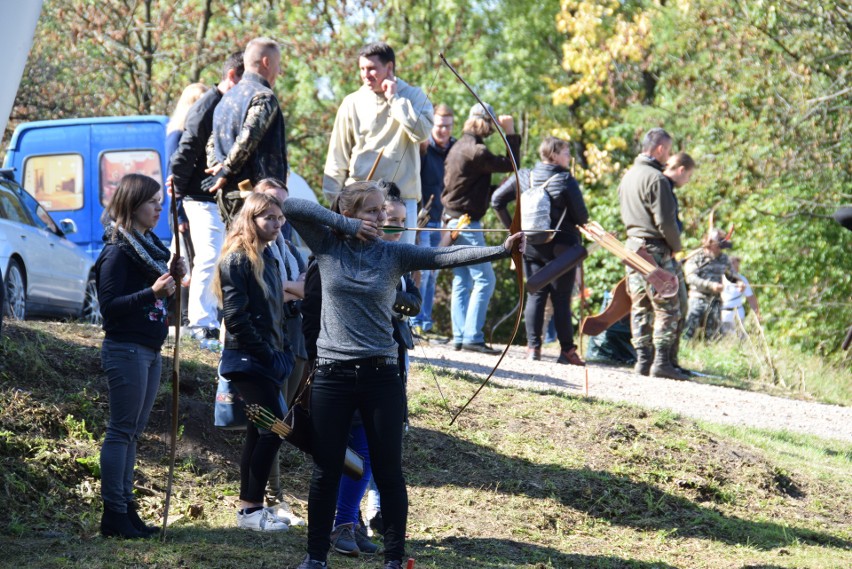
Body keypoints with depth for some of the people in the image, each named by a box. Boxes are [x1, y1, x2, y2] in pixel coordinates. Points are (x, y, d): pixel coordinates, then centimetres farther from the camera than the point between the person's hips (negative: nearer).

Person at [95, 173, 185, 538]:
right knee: (121, 430, -7)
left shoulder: (151, 245, 14)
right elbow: (109, 306, -18)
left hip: (149, 350, 9)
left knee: (132, 432, 11)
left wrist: (172, 279, 3)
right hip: (125, 349, -9)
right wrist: (152, 293, -28)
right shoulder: (118, 251, -12)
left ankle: (124, 508, 15)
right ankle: (114, 514, -5)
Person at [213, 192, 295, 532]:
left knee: (259, 432, 9)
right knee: (275, 427, -14)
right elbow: (236, 317, -17)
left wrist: (284, 352, 9)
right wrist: (265, 353, -16)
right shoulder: (237, 260, -11)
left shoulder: (267, 258, 15)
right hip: (248, 360, -9)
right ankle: (252, 508, -11)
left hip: (269, 361, 9)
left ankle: (248, 509, 14)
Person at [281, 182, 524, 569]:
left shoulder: (394, 254, 2)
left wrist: (502, 249, -23)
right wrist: (346, 225, -10)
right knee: (326, 469, 7)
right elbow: (290, 207, -9)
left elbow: (448, 257, -10)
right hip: (332, 374, 0)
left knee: (388, 470, 2)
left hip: (380, 375, 0)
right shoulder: (327, 245, 2)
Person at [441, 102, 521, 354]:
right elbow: (510, 164, -15)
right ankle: (472, 336, -12)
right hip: (466, 221, -10)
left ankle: (460, 336, 10)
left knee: (461, 281, 11)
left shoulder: (459, 147, 14)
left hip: (453, 220, 10)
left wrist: (496, 190, 16)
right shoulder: (475, 151, -16)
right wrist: (511, 133, -9)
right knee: (484, 279, -8)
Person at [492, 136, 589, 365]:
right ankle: (567, 350, 5)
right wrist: (577, 225, 13)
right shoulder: (565, 180, -12)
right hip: (560, 247, -4)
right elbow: (582, 216, -11)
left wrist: (512, 227, 11)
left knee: (535, 295, 9)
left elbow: (497, 200, 5)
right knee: (561, 298, 2)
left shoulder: (524, 177, 2)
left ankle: (533, 346, 3)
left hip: (531, 246, 4)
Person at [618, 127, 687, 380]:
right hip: (655, 249, -9)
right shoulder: (656, 179, -14)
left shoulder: (628, 177, 14)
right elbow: (665, 220, -16)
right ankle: (661, 360, -10)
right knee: (667, 307, -5)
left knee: (639, 307, 10)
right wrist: (675, 246, -2)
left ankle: (642, 359, 9)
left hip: (632, 244, 9)